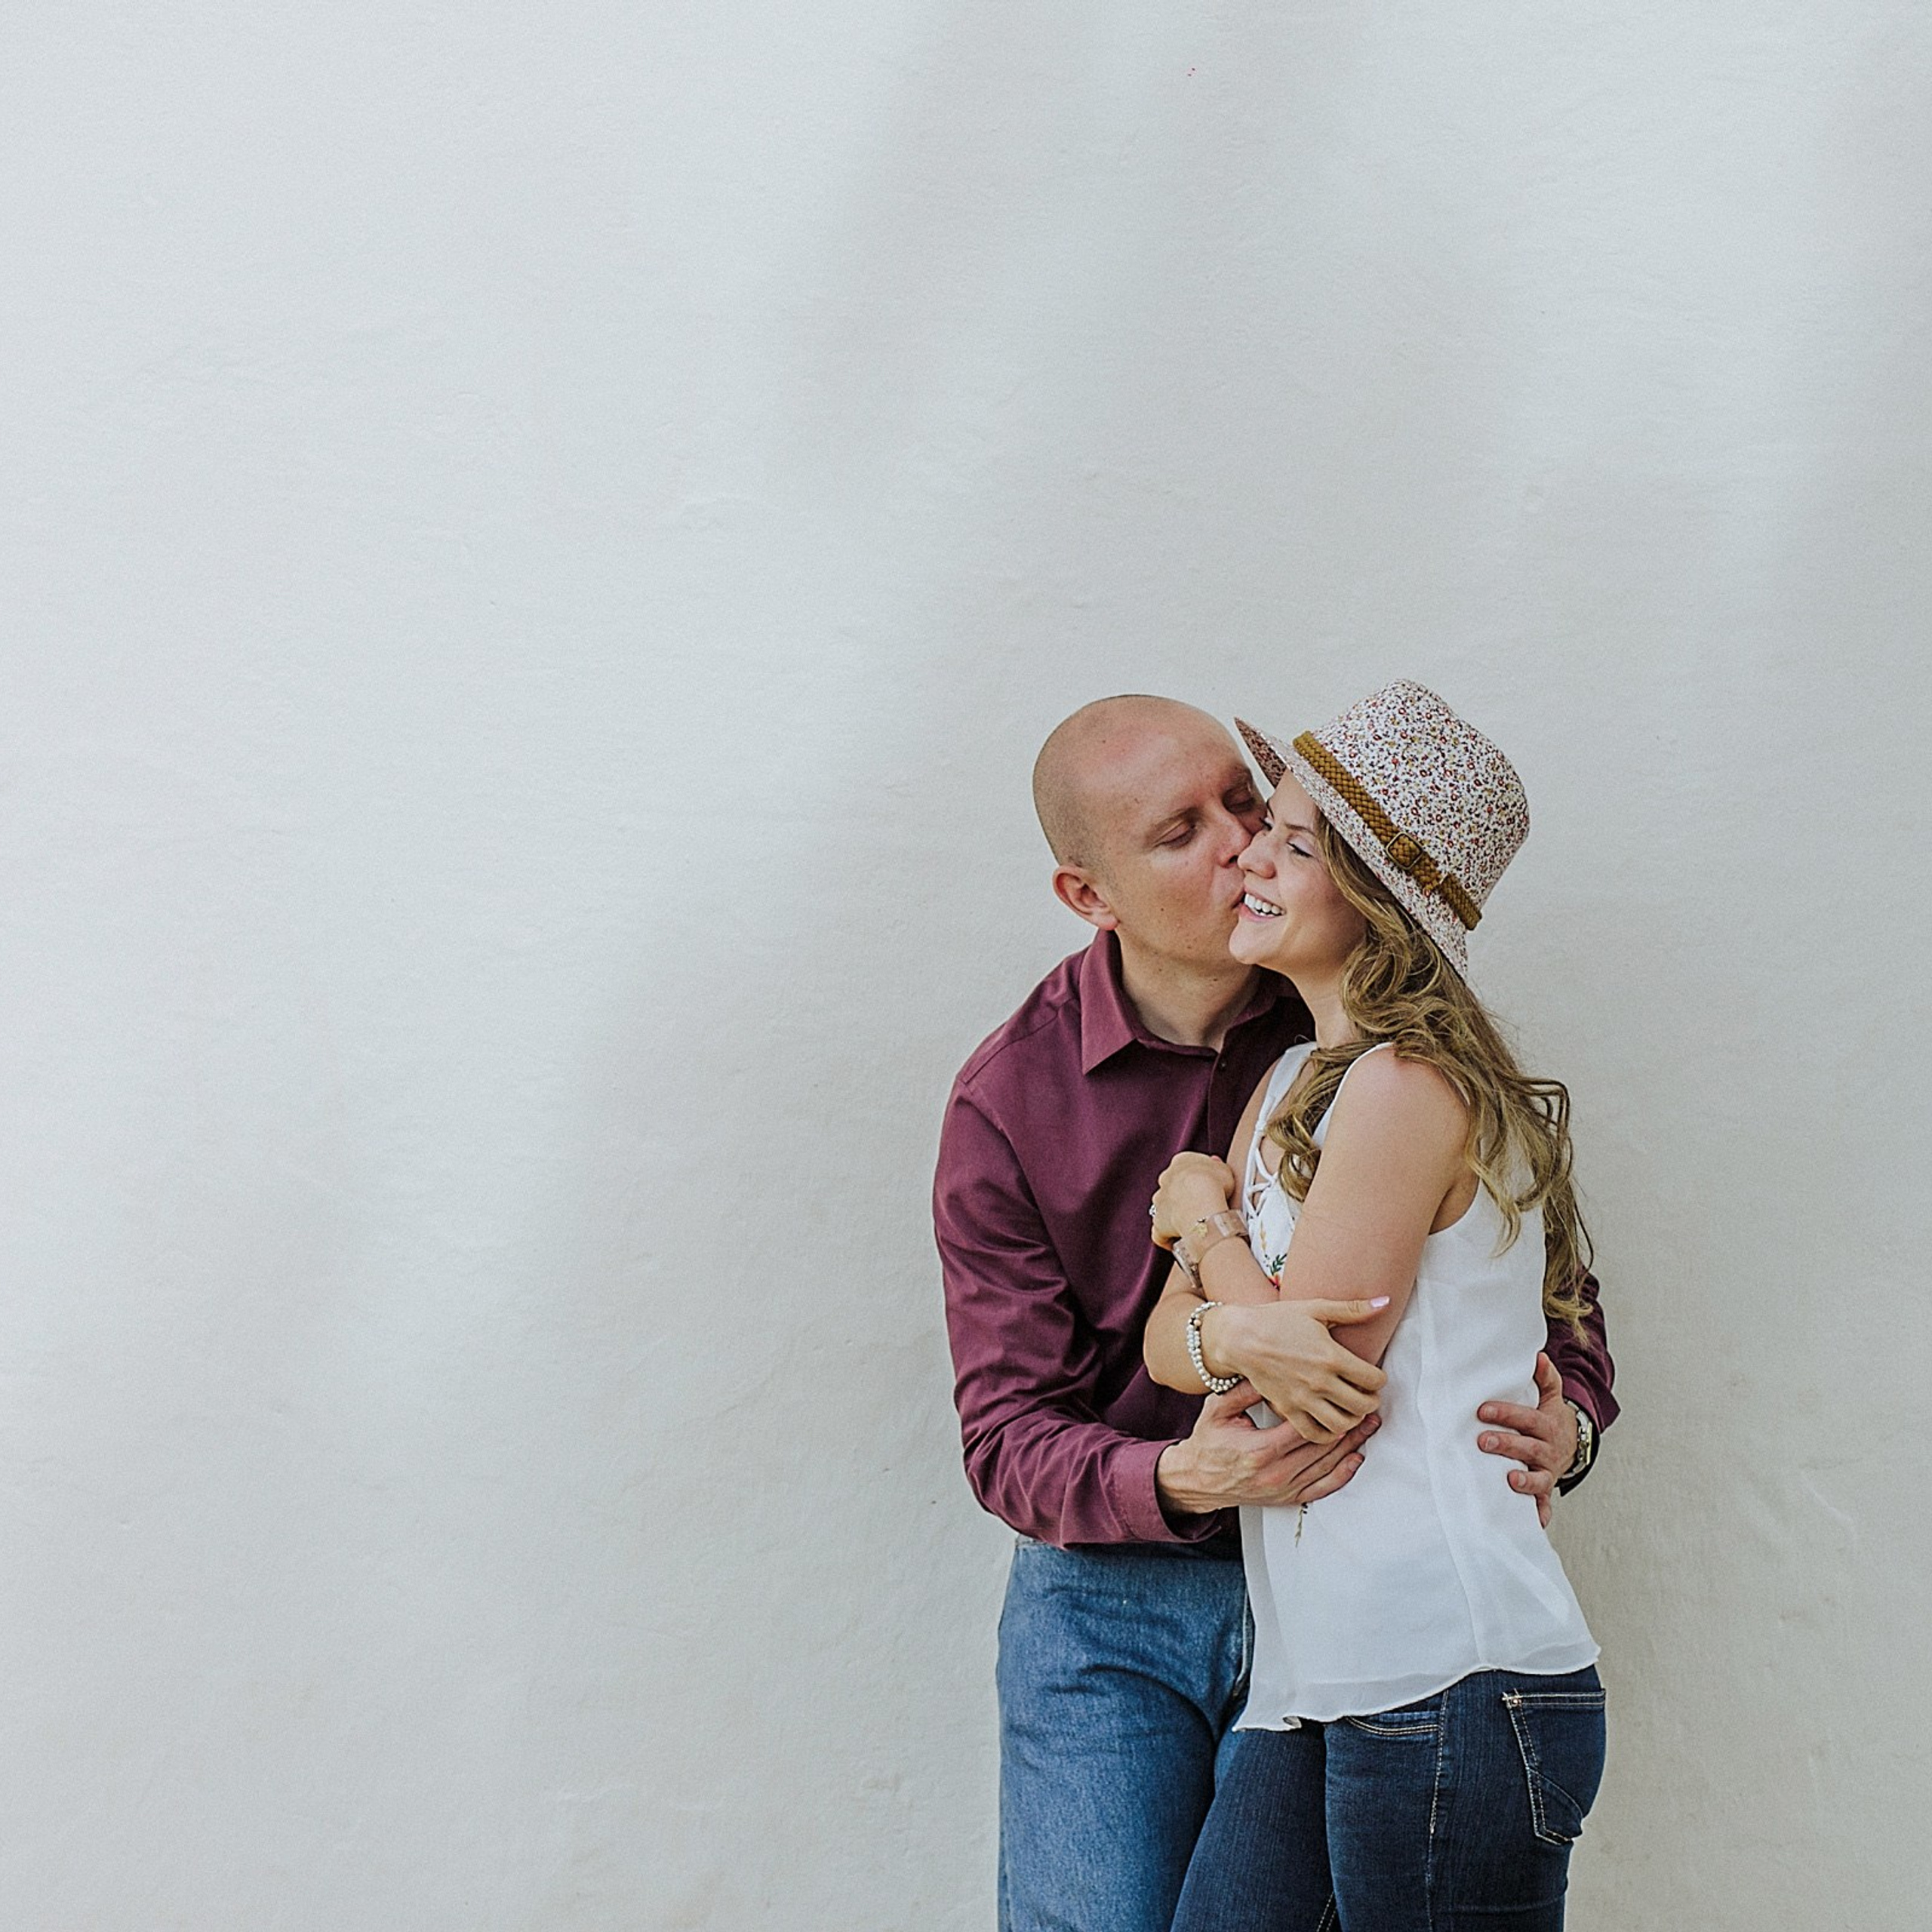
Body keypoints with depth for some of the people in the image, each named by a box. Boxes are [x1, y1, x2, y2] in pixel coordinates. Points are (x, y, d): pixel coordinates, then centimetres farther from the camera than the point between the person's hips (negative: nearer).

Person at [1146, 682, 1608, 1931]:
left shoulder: (1407, 1085, -12)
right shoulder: (1292, 1084, 16)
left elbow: (1314, 1398, -13)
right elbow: (1168, 1343, 10)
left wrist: (1207, 1223, 1)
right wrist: (1242, 1335, -12)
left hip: (1452, 1679, -8)